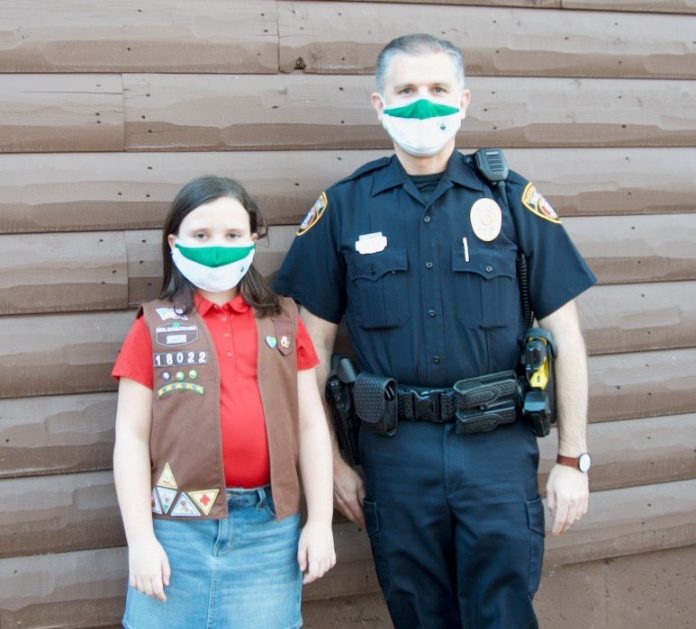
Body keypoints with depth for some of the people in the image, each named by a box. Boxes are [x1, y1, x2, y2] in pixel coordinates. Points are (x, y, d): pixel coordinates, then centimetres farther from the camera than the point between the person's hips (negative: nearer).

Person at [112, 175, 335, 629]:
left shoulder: (284, 322, 8)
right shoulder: (155, 327, 2)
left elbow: (311, 424, 8)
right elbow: (132, 436, 0)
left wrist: (320, 522, 3)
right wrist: (140, 538, -5)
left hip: (269, 530, 1)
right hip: (178, 528, -1)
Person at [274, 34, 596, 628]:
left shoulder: (511, 200, 1)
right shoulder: (343, 209, 2)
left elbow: (565, 334, 3)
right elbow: (314, 346, 5)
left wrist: (573, 458, 0)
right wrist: (332, 461, 3)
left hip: (498, 448, -1)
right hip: (395, 451, 1)